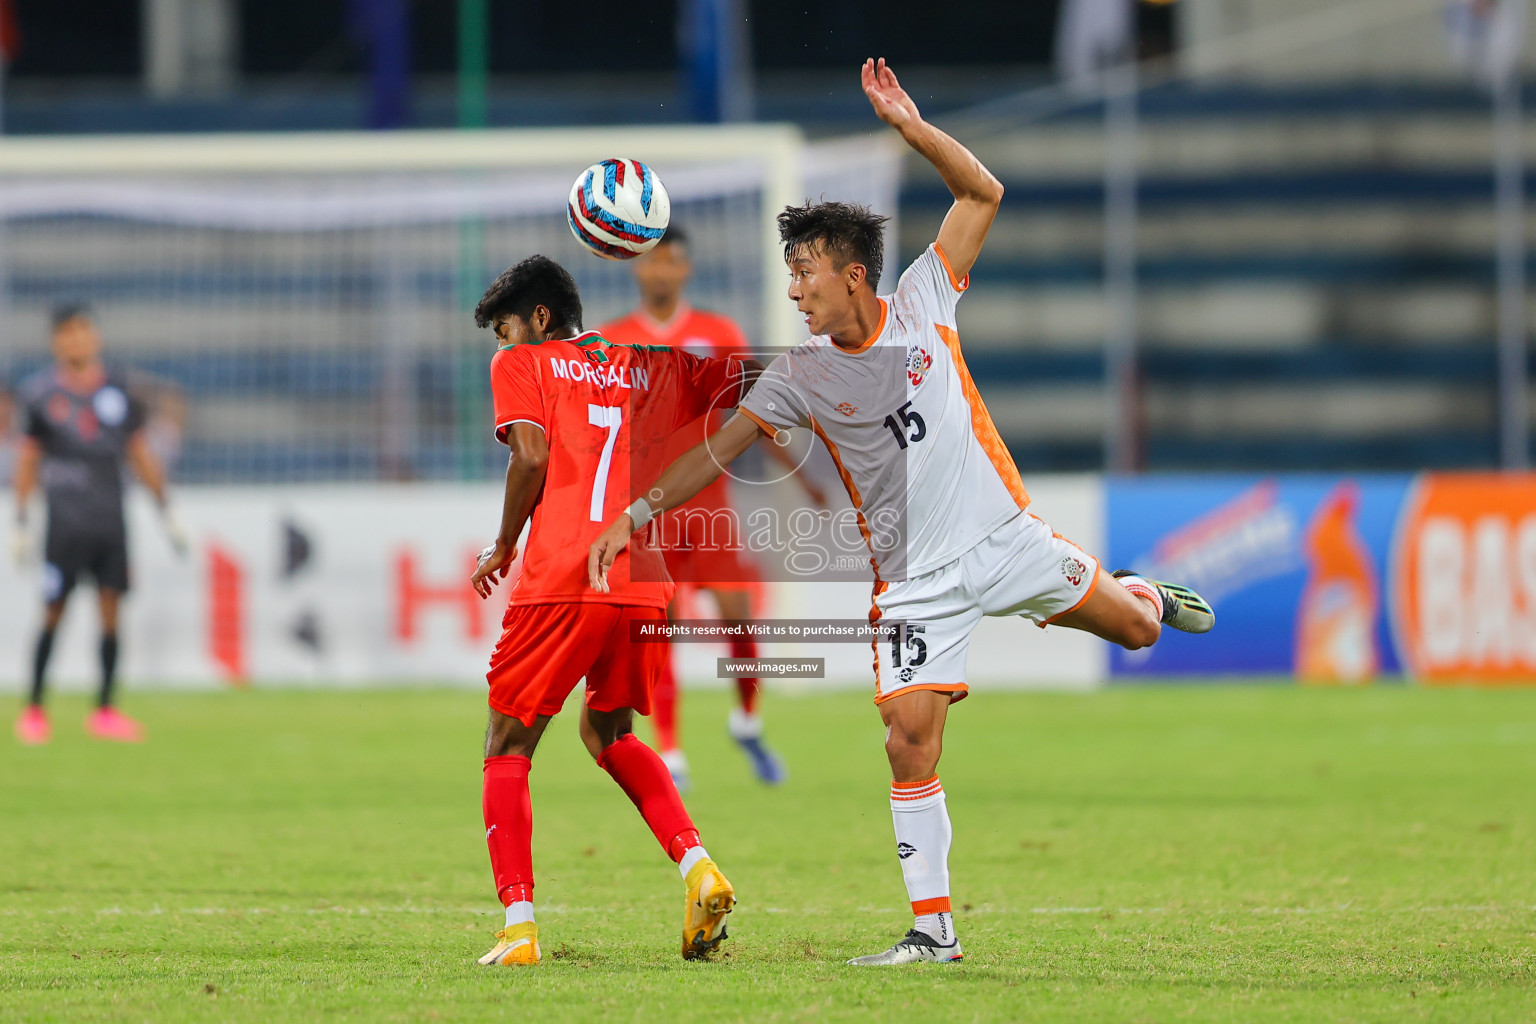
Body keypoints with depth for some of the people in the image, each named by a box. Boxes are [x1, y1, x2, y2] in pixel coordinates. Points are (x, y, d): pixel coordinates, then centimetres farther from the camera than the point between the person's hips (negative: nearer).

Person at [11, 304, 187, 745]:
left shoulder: (118, 389, 9)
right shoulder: (40, 392, 1)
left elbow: (139, 452, 16)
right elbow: (27, 459, 5)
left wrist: (165, 512, 15)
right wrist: (20, 524, 2)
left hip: (111, 518, 3)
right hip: (65, 521, -3)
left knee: (110, 609, 0)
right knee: (53, 612, -3)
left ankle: (105, 712, 5)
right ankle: (34, 708, 8)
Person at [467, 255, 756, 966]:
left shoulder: (522, 366, 10)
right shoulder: (656, 367, 22)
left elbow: (531, 456, -5)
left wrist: (503, 548, 5)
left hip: (561, 581, -5)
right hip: (645, 585, 5)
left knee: (508, 747, 8)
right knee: (607, 733, 27)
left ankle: (518, 928, -6)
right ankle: (698, 868, 5)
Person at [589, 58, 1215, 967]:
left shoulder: (923, 304, -4)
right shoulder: (801, 376, -4)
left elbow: (982, 194, -4)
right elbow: (719, 449, 0)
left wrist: (910, 125, -16)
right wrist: (636, 515, -7)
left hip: (1005, 537, 0)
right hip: (914, 578, 0)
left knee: (1134, 629, 6)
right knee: (910, 737, -11)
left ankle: (1146, 595, 48)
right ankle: (934, 926, -3)